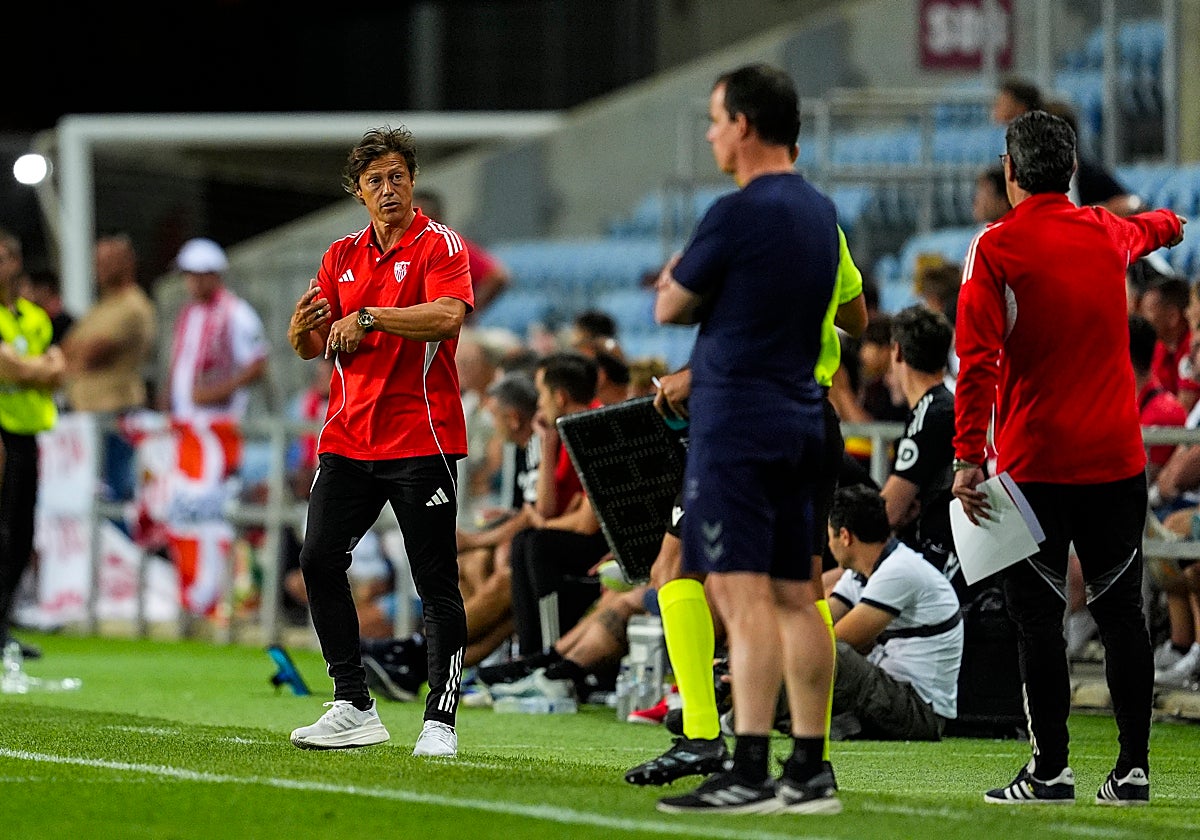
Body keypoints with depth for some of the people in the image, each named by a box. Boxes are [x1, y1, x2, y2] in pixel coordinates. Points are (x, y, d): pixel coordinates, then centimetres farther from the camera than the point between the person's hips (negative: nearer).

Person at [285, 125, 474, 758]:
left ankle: (440, 719, 0)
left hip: (420, 439, -6)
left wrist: (369, 316, -22)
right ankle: (353, 707, 5)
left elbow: (448, 315, -21)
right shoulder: (342, 257, 15)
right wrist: (304, 324, -10)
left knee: (436, 583, -4)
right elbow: (311, 347, 13)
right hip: (348, 438, 6)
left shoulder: (439, 245, -3)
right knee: (319, 559, -3)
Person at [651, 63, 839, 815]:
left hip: (736, 421, -8)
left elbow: (669, 308, -4)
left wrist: (681, 284, 17)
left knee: (744, 594, -11)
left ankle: (750, 774, -17)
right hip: (803, 417, 8)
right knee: (795, 597, 10)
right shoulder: (820, 211, 12)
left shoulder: (737, 215, -14)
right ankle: (811, 772, 11)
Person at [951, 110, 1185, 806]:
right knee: (1123, 612, 7)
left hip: (1035, 462, -4)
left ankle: (1051, 769, -1)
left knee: (1039, 617, 0)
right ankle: (1133, 767, 7)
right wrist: (1169, 224, 59)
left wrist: (968, 458, -16)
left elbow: (978, 361, -15)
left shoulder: (996, 248, -8)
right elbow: (1145, 230, 35)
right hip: (1118, 458, 4)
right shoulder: (1106, 233, 8)